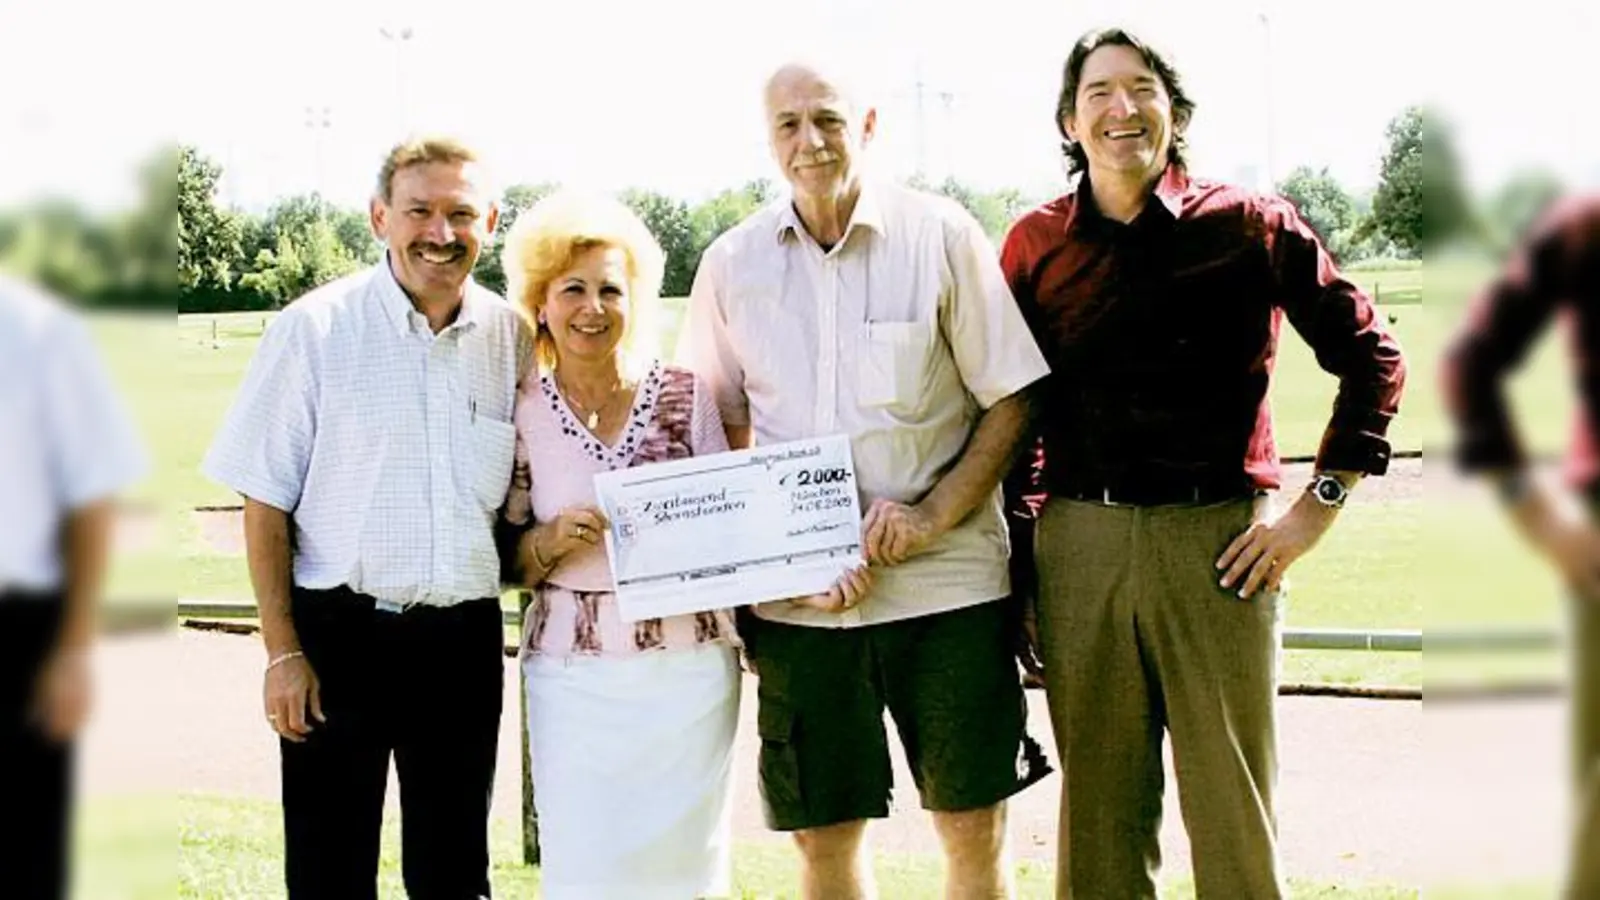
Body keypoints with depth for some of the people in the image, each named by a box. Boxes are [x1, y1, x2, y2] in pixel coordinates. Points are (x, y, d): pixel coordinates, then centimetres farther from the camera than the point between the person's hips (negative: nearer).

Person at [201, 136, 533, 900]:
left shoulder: (514, 339, 3)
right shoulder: (315, 328, -6)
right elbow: (265, 500, -5)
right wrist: (283, 651, -9)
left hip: (464, 637, 3)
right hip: (341, 630, -3)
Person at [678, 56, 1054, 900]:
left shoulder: (941, 236, -2)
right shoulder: (733, 262, 6)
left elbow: (1010, 401, 0)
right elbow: (721, 430, 10)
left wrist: (934, 519, -13)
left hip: (946, 580, -2)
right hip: (798, 599, 2)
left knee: (973, 827, 4)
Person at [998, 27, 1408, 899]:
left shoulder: (1250, 226, 0)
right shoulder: (1035, 242, 7)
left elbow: (1371, 353, 5)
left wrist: (1319, 504, -2)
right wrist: (1018, 543, 9)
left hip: (1220, 540, -2)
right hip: (1078, 542, 2)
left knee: (1234, 804, 4)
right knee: (1099, 802, 10)